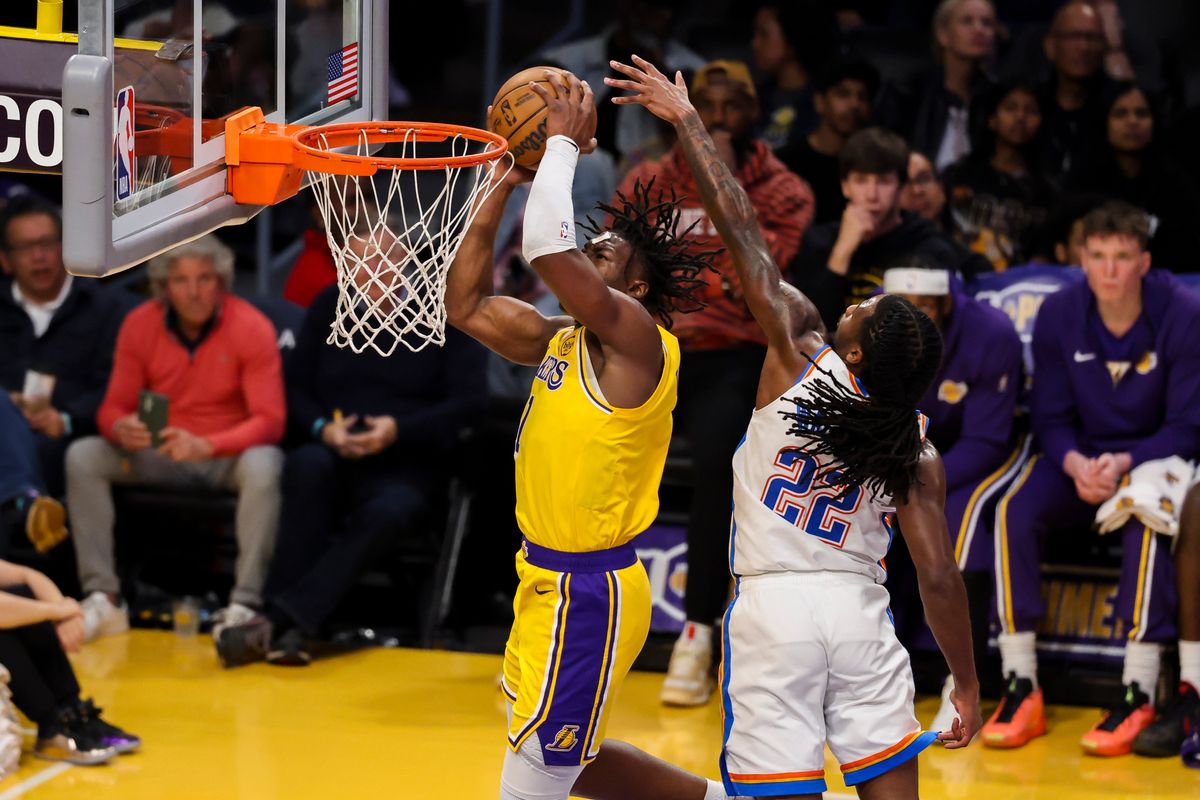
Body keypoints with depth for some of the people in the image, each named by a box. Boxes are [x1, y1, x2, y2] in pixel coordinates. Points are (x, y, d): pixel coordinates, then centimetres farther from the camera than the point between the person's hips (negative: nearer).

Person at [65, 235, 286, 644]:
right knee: (83, 456, -20)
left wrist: (206, 446, -36)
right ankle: (103, 598, -21)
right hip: (160, 454, 3)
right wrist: (120, 428, -29)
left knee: (263, 465, -37)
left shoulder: (252, 328, -14)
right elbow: (114, 405, -3)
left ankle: (244, 604, -33)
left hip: (228, 455, -3)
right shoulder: (139, 325, -5)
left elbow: (270, 420, -19)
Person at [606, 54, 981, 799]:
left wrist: (685, 117, 5)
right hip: (860, 610, 2)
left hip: (773, 606, -2)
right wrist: (967, 685, 9)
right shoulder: (916, 450, -1)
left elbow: (741, 228, -2)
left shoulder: (801, 354, -5)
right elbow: (939, 578, -2)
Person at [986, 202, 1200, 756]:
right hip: (1080, 457, 3)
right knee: (1014, 511, -26)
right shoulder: (1059, 316, -5)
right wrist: (1076, 463, -23)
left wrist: (1125, 464, -27)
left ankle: (1137, 698, -35)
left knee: (1147, 517, -38)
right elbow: (1049, 417, -1)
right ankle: (1021, 690, -23)